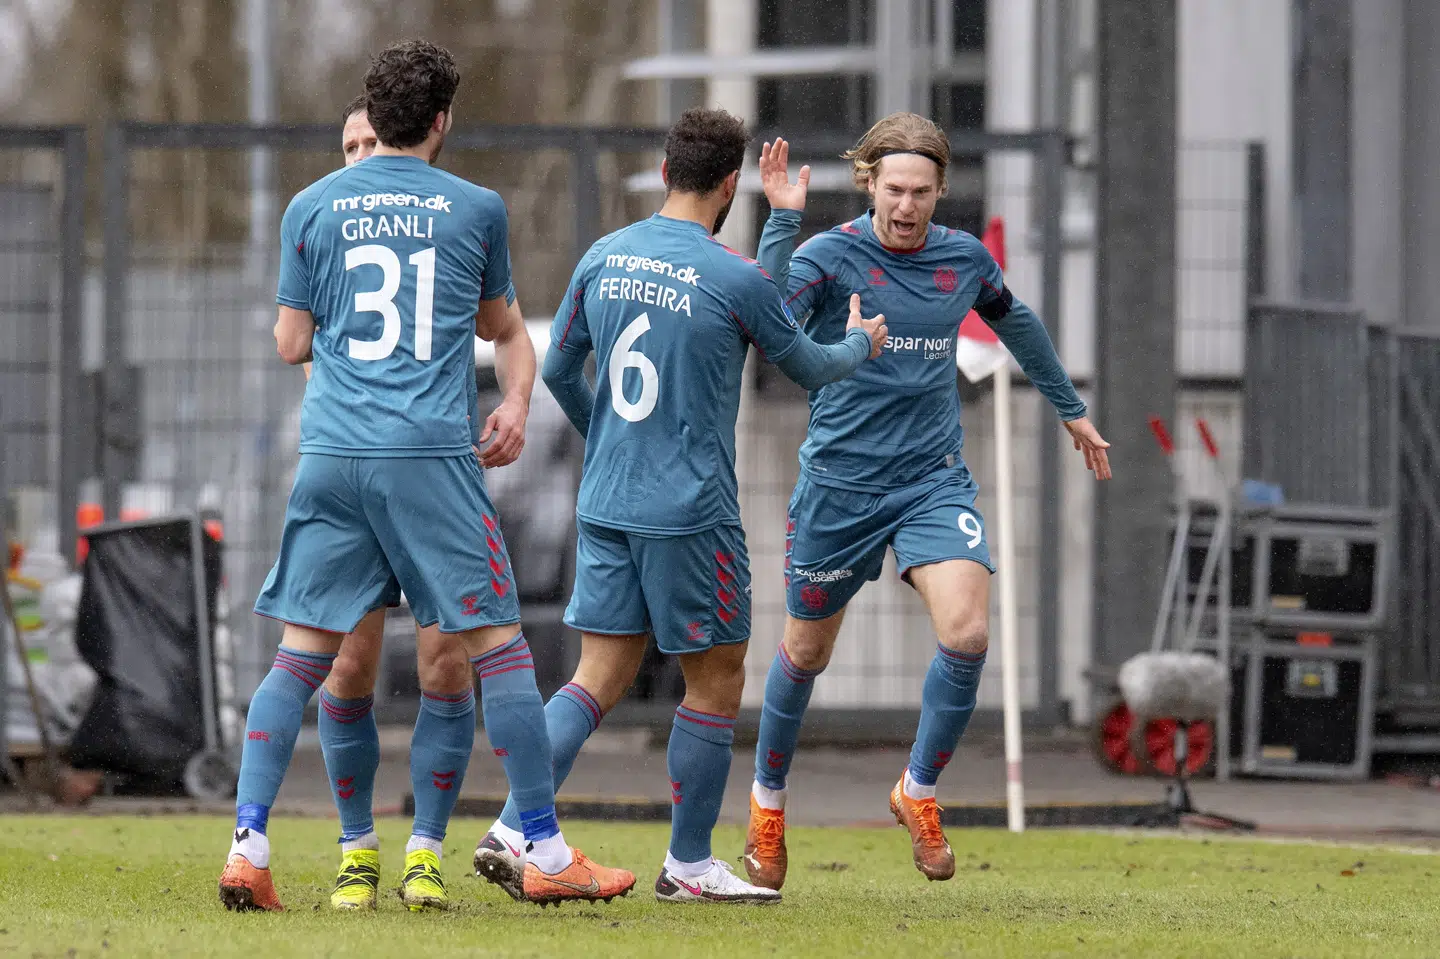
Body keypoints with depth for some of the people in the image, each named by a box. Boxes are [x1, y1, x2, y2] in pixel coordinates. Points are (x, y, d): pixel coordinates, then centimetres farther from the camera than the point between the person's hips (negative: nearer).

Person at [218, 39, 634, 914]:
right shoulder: (477, 209, 3)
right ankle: (547, 851, 5)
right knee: (497, 649, 3)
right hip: (432, 457, -2)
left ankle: (248, 845, -3)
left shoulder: (313, 208, 7)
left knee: (301, 658, 6)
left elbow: (292, 343, 10)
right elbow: (498, 323, 18)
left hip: (332, 455, 3)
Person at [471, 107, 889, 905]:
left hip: (604, 504, 6)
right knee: (715, 683, 8)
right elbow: (809, 368, 5)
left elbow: (558, 370, 14)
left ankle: (511, 832, -7)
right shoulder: (735, 279, -11)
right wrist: (860, 343, 27)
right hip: (691, 511, -6)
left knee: (600, 677, 6)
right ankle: (689, 865, 13)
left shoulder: (603, 259, 5)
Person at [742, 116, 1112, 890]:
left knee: (967, 633, -19)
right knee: (807, 652, 11)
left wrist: (1071, 410, 33)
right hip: (839, 484, -2)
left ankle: (918, 791, 3)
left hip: (933, 479, 2)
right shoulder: (830, 256, -11)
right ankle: (767, 801, 36)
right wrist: (781, 221, -36)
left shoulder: (964, 258, 2)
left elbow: (1016, 325, 23)